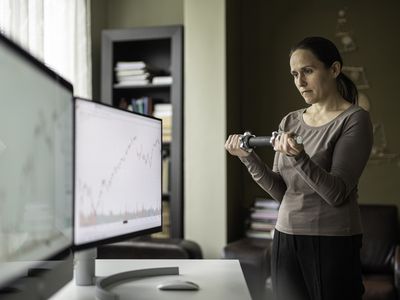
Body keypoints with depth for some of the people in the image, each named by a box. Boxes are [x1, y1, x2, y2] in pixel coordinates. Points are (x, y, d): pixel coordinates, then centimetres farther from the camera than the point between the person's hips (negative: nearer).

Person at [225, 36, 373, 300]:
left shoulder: (354, 119, -6)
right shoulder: (290, 122, 9)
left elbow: (337, 194, -15)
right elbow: (282, 193, 6)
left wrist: (298, 157, -29)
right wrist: (248, 157, -7)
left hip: (332, 245, -4)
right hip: (286, 240, 5)